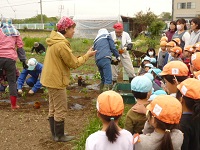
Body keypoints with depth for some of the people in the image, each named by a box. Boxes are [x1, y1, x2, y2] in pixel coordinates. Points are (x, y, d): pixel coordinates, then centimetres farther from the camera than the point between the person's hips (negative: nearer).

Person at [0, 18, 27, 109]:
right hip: (11, 59, 1)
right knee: (12, 82, 6)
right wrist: (23, 61, 10)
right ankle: (13, 105, 9)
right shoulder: (16, 33, 17)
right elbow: (20, 47, 12)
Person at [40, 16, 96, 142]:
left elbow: (67, 59, 12)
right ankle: (59, 136, 16)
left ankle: (55, 134, 30)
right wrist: (87, 55, -4)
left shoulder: (55, 40, 8)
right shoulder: (61, 44, -24)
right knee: (61, 110, 3)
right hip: (57, 80, -10)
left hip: (51, 79, 10)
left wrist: (85, 55, 6)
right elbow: (74, 63, -16)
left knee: (53, 108, 18)